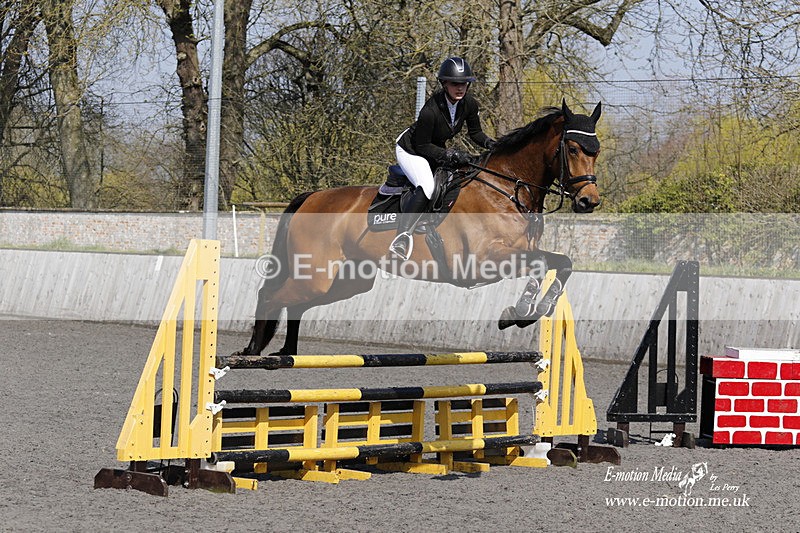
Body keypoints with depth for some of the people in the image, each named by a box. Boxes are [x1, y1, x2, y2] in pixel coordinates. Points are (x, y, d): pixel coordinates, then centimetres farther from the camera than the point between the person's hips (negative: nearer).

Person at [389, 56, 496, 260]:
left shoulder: (469, 104, -12)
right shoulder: (431, 110, -32)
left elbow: (475, 132, 5)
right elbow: (422, 146, -24)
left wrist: (490, 143, -14)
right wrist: (451, 155, -31)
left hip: (435, 149, 9)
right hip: (410, 150, -9)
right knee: (426, 187, -32)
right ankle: (402, 237, -42)